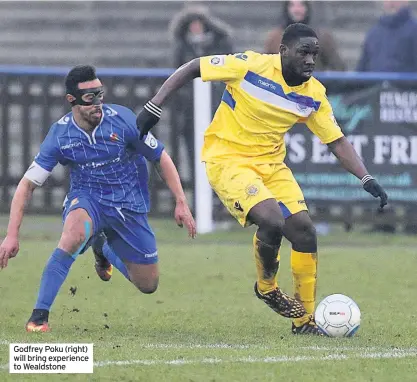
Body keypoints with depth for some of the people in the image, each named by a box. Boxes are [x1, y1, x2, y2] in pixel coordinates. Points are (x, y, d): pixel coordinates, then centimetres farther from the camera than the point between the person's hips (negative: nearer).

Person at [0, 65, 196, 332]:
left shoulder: (123, 120, -17)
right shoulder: (60, 135, -15)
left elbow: (161, 158, -4)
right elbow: (27, 184, -10)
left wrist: (182, 203, -9)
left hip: (129, 205, 2)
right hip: (86, 199, -2)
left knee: (148, 285, 5)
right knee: (75, 232, -39)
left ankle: (103, 249, 37)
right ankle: (39, 316, -34)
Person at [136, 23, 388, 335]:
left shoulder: (314, 94, -3)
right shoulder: (250, 65, -18)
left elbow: (337, 142, 4)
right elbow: (192, 68, -9)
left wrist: (367, 179, -9)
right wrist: (153, 108, -12)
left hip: (271, 163, 6)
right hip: (227, 159, -6)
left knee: (304, 230, -8)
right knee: (272, 219, -27)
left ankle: (306, 319, 7)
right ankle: (266, 286, 2)